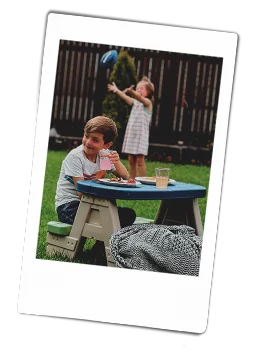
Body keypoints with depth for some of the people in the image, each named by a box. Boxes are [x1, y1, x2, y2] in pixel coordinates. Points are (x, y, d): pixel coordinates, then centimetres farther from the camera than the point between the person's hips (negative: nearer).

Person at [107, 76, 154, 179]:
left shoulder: (147, 102, -5)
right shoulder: (135, 102, 14)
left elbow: (139, 97, -25)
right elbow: (125, 97, -1)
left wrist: (131, 92, -45)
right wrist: (117, 90, -17)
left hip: (141, 134, -6)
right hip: (131, 133, 6)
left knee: (140, 160, -6)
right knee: (131, 160, 6)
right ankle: (132, 180, 11)